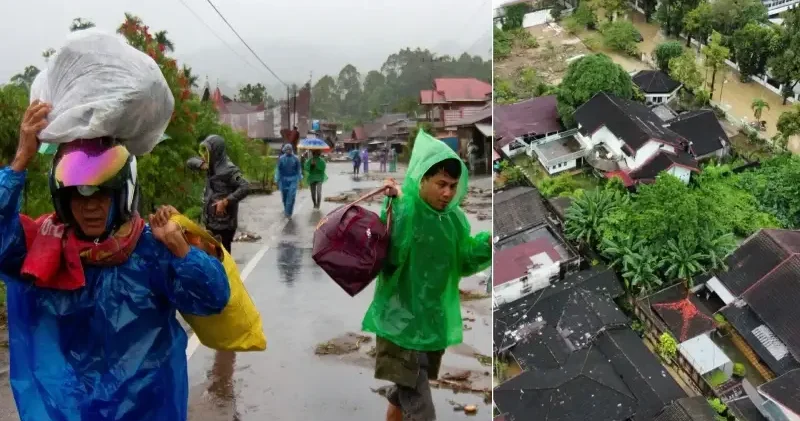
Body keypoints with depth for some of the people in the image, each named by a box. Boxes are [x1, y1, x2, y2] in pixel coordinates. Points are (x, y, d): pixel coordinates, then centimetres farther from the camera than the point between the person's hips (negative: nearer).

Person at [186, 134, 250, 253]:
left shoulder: (228, 169, -18)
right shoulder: (211, 165, 8)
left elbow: (245, 187, -27)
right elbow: (190, 162, 17)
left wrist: (225, 201, -27)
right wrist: (201, 164, -5)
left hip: (224, 223, -9)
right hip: (210, 221, 9)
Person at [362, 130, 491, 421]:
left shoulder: (455, 217, 1)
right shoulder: (400, 210, -18)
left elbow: (463, 263, 8)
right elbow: (392, 257, -32)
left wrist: (488, 243, -9)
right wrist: (400, 205, -35)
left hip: (435, 324, 6)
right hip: (402, 324, -6)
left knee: (403, 393, 25)